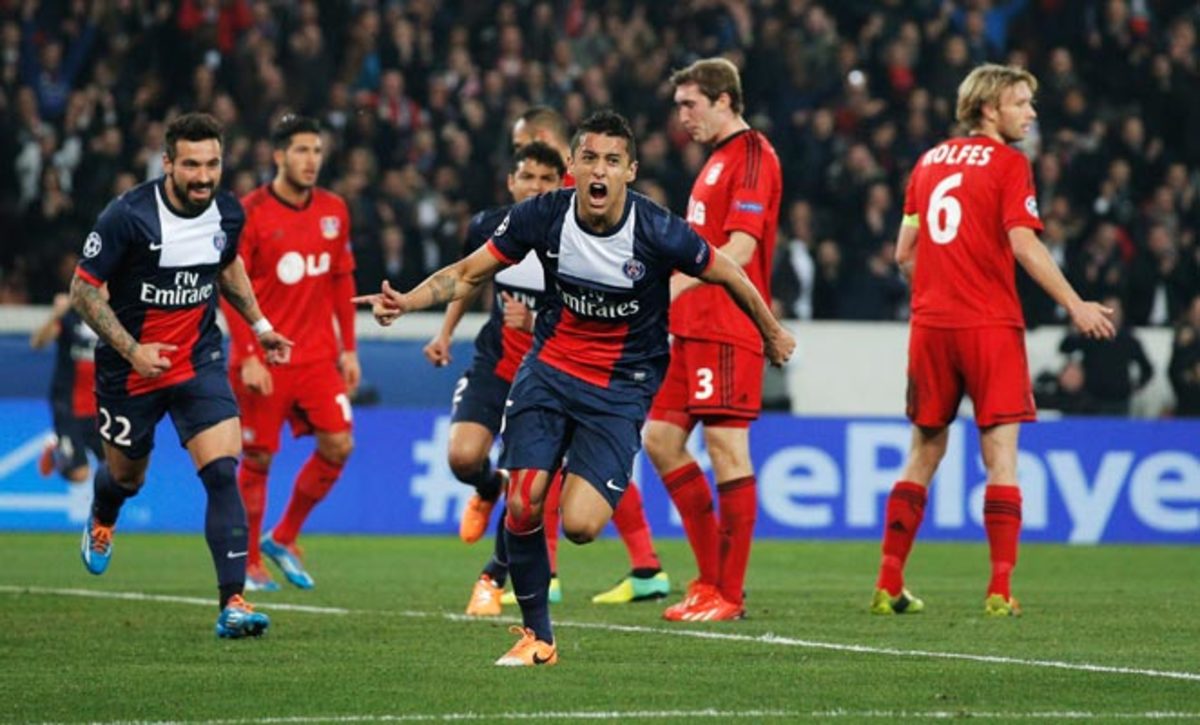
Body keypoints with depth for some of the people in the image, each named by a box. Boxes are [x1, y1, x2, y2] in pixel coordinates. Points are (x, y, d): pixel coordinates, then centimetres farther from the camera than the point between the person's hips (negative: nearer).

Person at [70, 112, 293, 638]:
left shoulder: (228, 214, -7)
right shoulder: (128, 215, -22)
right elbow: (83, 289, -14)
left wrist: (258, 324, 18)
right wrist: (132, 350, -22)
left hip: (199, 361, 2)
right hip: (131, 370, -2)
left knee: (223, 471, -18)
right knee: (126, 476, 19)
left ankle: (232, 603, -20)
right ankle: (101, 521, 58)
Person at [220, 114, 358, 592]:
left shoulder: (333, 210, 7)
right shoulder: (250, 213, -9)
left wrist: (347, 347, 10)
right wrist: (248, 357, -15)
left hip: (318, 355, 5)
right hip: (264, 358, -4)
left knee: (338, 445, -7)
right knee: (258, 458, 0)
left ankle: (284, 538, 13)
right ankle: (249, 564, 15)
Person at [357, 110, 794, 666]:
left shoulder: (659, 233, -18)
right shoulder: (542, 216, -11)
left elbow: (729, 276, -2)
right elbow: (468, 274, -2)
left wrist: (773, 336, 13)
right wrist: (407, 300, -19)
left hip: (621, 386, -2)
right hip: (550, 366, 2)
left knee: (579, 526, -18)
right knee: (522, 504, -12)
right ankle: (536, 635, 8)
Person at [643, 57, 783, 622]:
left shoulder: (752, 155, -9)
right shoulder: (717, 161, 21)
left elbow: (740, 248, -19)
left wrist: (676, 284, -24)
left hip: (727, 328, -10)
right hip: (693, 327, 10)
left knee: (727, 448, -8)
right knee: (660, 438, 8)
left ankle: (729, 593, -5)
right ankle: (712, 575, 13)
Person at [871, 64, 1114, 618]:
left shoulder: (929, 161, 13)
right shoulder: (1008, 164, -5)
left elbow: (904, 252, 14)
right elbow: (1024, 246, -14)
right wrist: (1075, 305, -10)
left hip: (931, 323, 6)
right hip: (990, 324, -5)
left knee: (923, 454, 12)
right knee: (1000, 456, -3)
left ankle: (889, 587, 10)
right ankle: (1000, 590, -9)